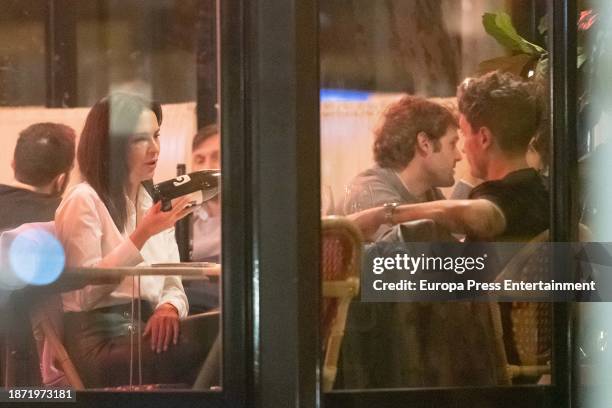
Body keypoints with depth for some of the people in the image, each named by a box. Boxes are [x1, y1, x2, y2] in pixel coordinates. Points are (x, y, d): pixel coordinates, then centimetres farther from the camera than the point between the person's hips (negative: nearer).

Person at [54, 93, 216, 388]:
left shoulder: (153, 205, 22)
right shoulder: (84, 201, -2)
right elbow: (85, 293, -12)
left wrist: (169, 308, -9)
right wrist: (143, 234, -18)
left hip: (147, 331, 7)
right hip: (98, 339, -7)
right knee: (208, 342, -32)